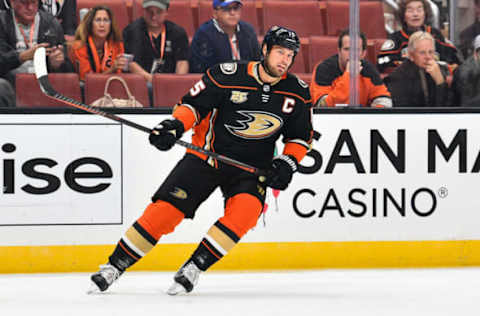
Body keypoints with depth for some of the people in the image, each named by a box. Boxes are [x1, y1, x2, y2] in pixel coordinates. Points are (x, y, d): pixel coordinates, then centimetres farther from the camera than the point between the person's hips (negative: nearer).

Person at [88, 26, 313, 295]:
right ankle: (115, 266, 1)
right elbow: (195, 103, -6)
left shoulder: (298, 93, -3)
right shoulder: (228, 76, -14)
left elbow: (301, 136, 8)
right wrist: (176, 126, -23)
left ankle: (194, 267, -17)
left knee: (246, 208, -28)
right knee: (166, 209, -12)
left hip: (251, 167, 2)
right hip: (207, 155, -2)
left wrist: (287, 163, -8)